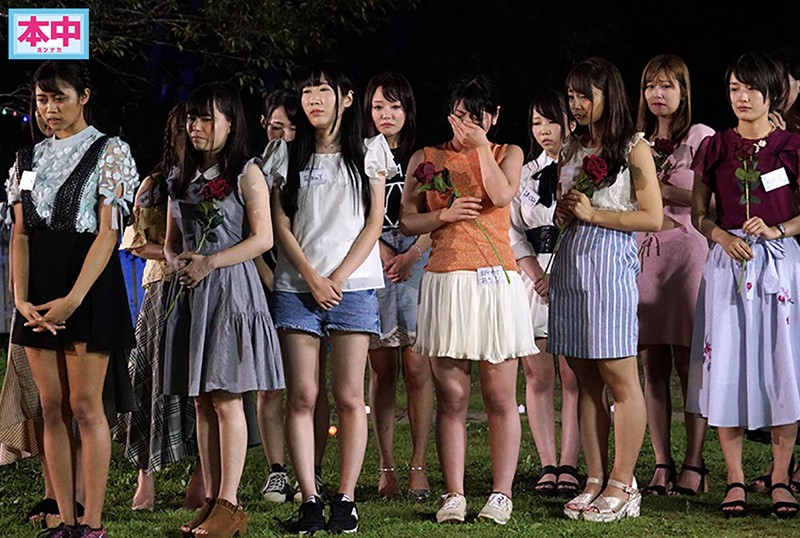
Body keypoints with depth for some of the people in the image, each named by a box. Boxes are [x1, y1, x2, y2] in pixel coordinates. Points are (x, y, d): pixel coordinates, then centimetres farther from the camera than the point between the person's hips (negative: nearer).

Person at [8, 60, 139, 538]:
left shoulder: (108, 152, -3)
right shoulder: (31, 158, 13)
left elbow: (108, 231, -11)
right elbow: (21, 234, 8)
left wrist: (73, 299, -19)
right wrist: (21, 299, -7)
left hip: (89, 283, -5)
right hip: (39, 287, 5)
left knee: (85, 405, -6)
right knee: (53, 407, 5)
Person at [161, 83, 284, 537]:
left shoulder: (246, 174, -2)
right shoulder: (181, 178, 17)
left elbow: (262, 238, -9)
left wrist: (210, 263, -15)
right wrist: (177, 260, -3)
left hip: (232, 289, -6)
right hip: (190, 293, 7)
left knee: (226, 400, -8)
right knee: (202, 403, 5)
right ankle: (211, 501, 8)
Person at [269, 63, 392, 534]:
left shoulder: (368, 152, 9)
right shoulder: (290, 154, 13)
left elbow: (374, 222, 3)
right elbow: (281, 223, 7)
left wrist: (338, 278, -8)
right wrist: (311, 277, -6)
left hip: (353, 284, -1)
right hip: (296, 284, 2)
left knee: (349, 397, -4)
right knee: (301, 396, -3)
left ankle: (346, 499, -1)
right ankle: (310, 500, 0)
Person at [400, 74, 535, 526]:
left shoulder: (507, 154, 11)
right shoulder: (426, 159, 13)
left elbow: (502, 195, -9)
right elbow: (407, 221, 9)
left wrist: (481, 145, -10)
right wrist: (445, 215, -7)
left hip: (496, 280, -1)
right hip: (445, 281, 1)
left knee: (500, 397, -1)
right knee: (451, 397, 0)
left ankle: (501, 495, 2)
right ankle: (454, 496, 3)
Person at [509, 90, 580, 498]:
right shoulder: (525, 174, 16)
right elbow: (514, 232, 12)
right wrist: (536, 275, -4)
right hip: (534, 278, 4)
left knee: (572, 377, -6)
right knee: (537, 376, 1)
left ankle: (568, 465, -5)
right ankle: (547, 466, 2)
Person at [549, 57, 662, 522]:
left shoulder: (633, 148, -2)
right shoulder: (573, 148, 17)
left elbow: (652, 217, -9)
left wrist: (592, 214, -11)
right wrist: (564, 213, 4)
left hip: (611, 262, -7)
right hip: (571, 262, 7)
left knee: (619, 379, -6)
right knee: (587, 381, 6)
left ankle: (622, 485, -3)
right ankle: (596, 481, 9)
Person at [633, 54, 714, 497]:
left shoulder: (701, 137, 3)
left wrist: (662, 189, -11)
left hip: (687, 249, -4)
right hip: (642, 253, 4)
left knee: (689, 364, -6)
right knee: (653, 365, 1)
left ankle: (694, 466, -3)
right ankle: (662, 465, 4)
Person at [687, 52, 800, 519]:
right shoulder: (715, 148, 8)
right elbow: (698, 214, 11)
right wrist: (723, 236, -8)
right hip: (728, 264, 1)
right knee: (727, 369, -2)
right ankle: (735, 480, 4)